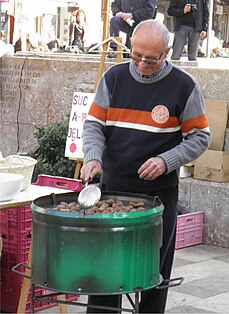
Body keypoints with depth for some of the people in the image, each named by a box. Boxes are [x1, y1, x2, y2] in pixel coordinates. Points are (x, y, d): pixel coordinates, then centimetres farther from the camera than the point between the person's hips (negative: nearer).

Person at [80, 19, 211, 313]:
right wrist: (93, 157, -15)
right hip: (111, 188, 2)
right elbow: (93, 124, 4)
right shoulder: (114, 77, 3)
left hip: (159, 193, -2)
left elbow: (200, 137, 0)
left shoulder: (184, 86, -4)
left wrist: (166, 161, -15)